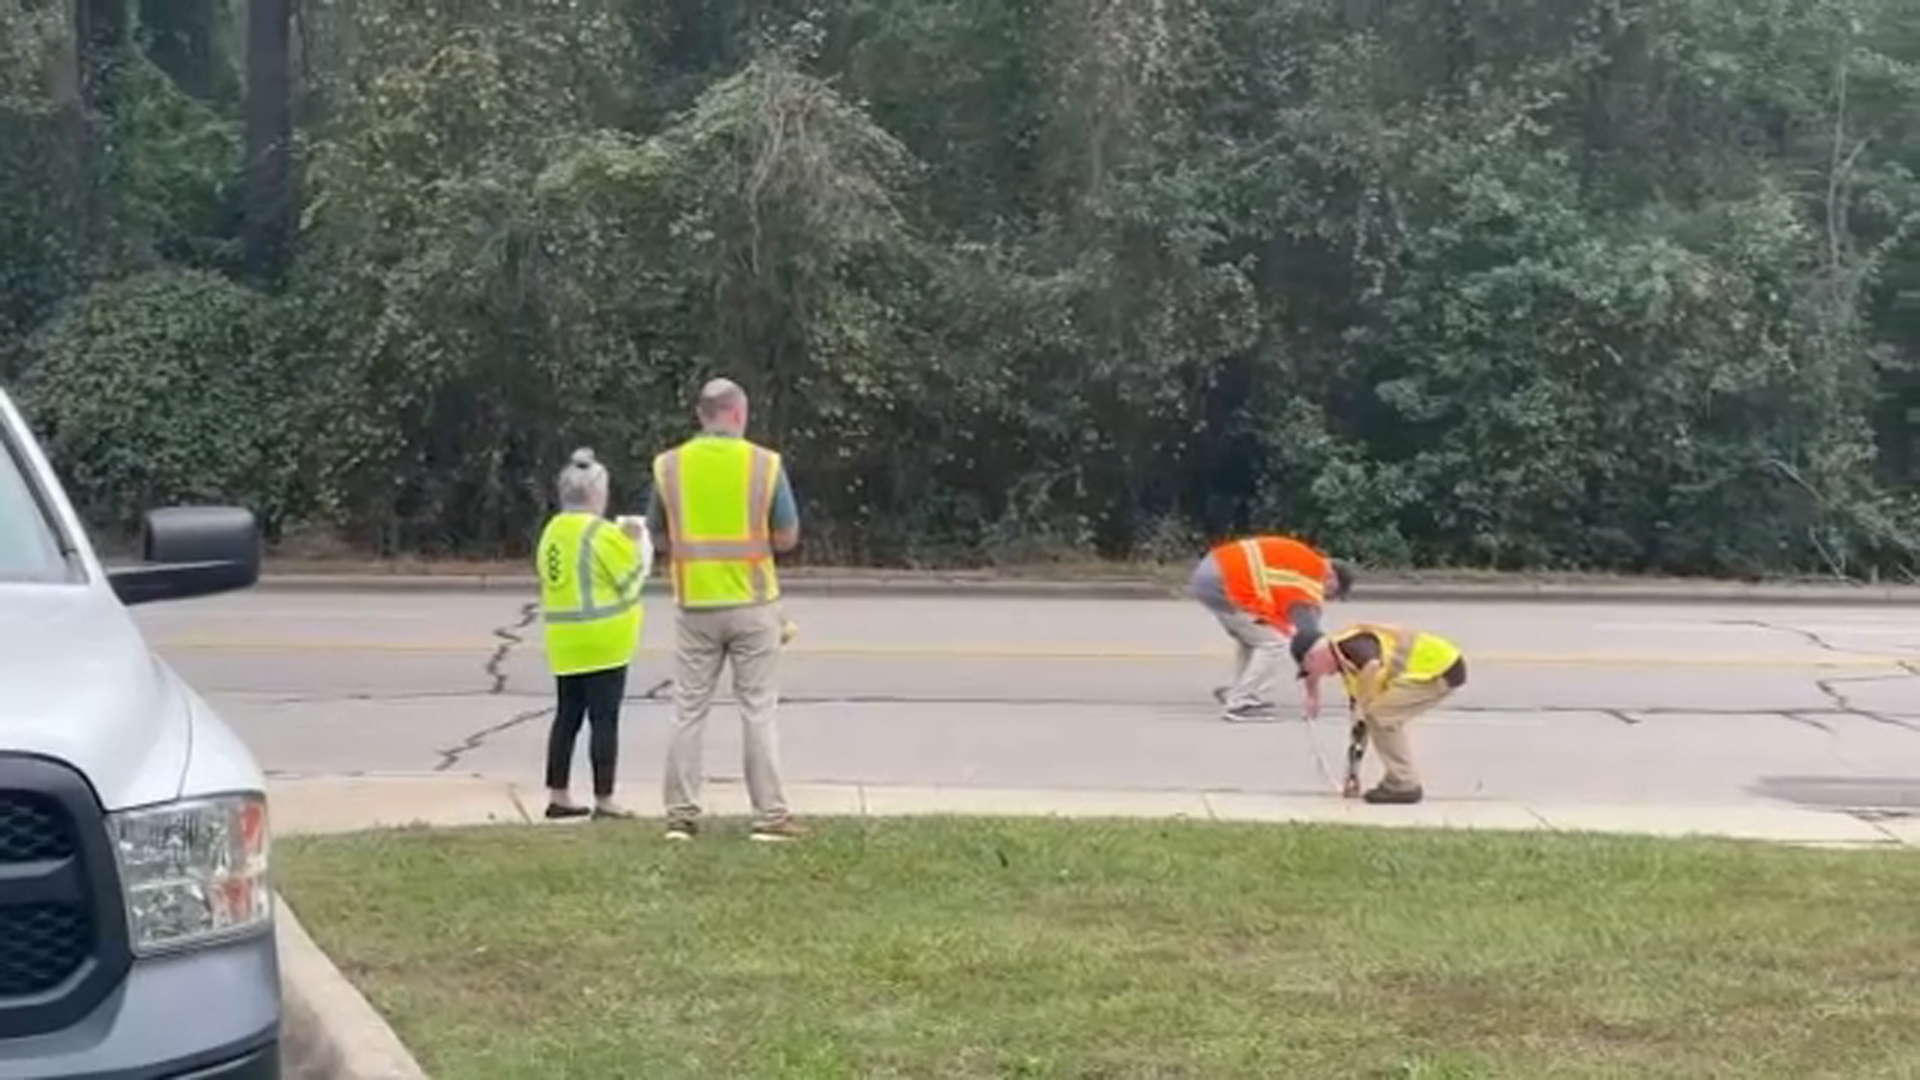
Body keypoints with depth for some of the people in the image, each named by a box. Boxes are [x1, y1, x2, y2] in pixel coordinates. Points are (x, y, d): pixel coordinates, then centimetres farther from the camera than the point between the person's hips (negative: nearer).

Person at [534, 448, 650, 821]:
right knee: (604, 719, -2)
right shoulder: (603, 533, -15)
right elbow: (633, 575, -10)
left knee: (567, 716, 13)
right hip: (602, 641, -7)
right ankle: (604, 801, 0)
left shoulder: (552, 531, 9)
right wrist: (640, 539, 6)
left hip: (563, 642, 8)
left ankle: (557, 796, 16)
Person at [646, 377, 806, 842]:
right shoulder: (765, 464, -6)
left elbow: (659, 536, 6)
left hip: (695, 606, 2)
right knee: (758, 712, 4)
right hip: (752, 604, -2)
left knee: (688, 711, 9)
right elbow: (787, 537, -3)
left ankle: (681, 814, 9)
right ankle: (770, 815, 4)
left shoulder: (668, 466, 0)